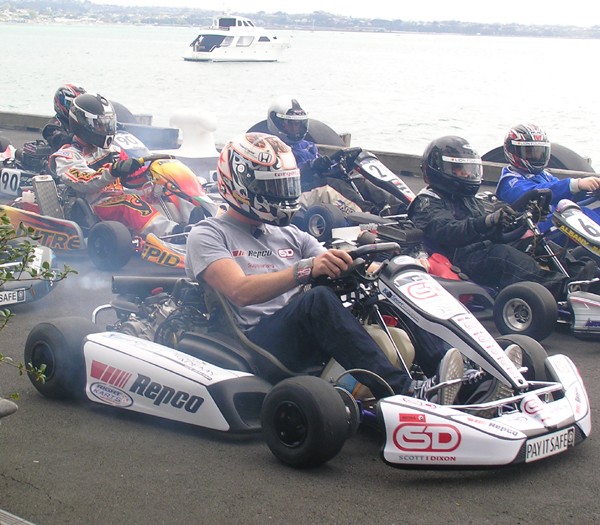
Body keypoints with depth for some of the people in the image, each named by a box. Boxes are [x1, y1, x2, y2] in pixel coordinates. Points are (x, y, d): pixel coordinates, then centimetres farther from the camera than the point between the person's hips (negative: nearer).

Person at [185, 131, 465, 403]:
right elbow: (241, 292, -16)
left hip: (304, 342, 7)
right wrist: (306, 269, -29)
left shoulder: (290, 236, 25)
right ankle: (403, 392, -43)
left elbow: (338, 269, 11)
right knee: (319, 299, -33)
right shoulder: (208, 235, 3)